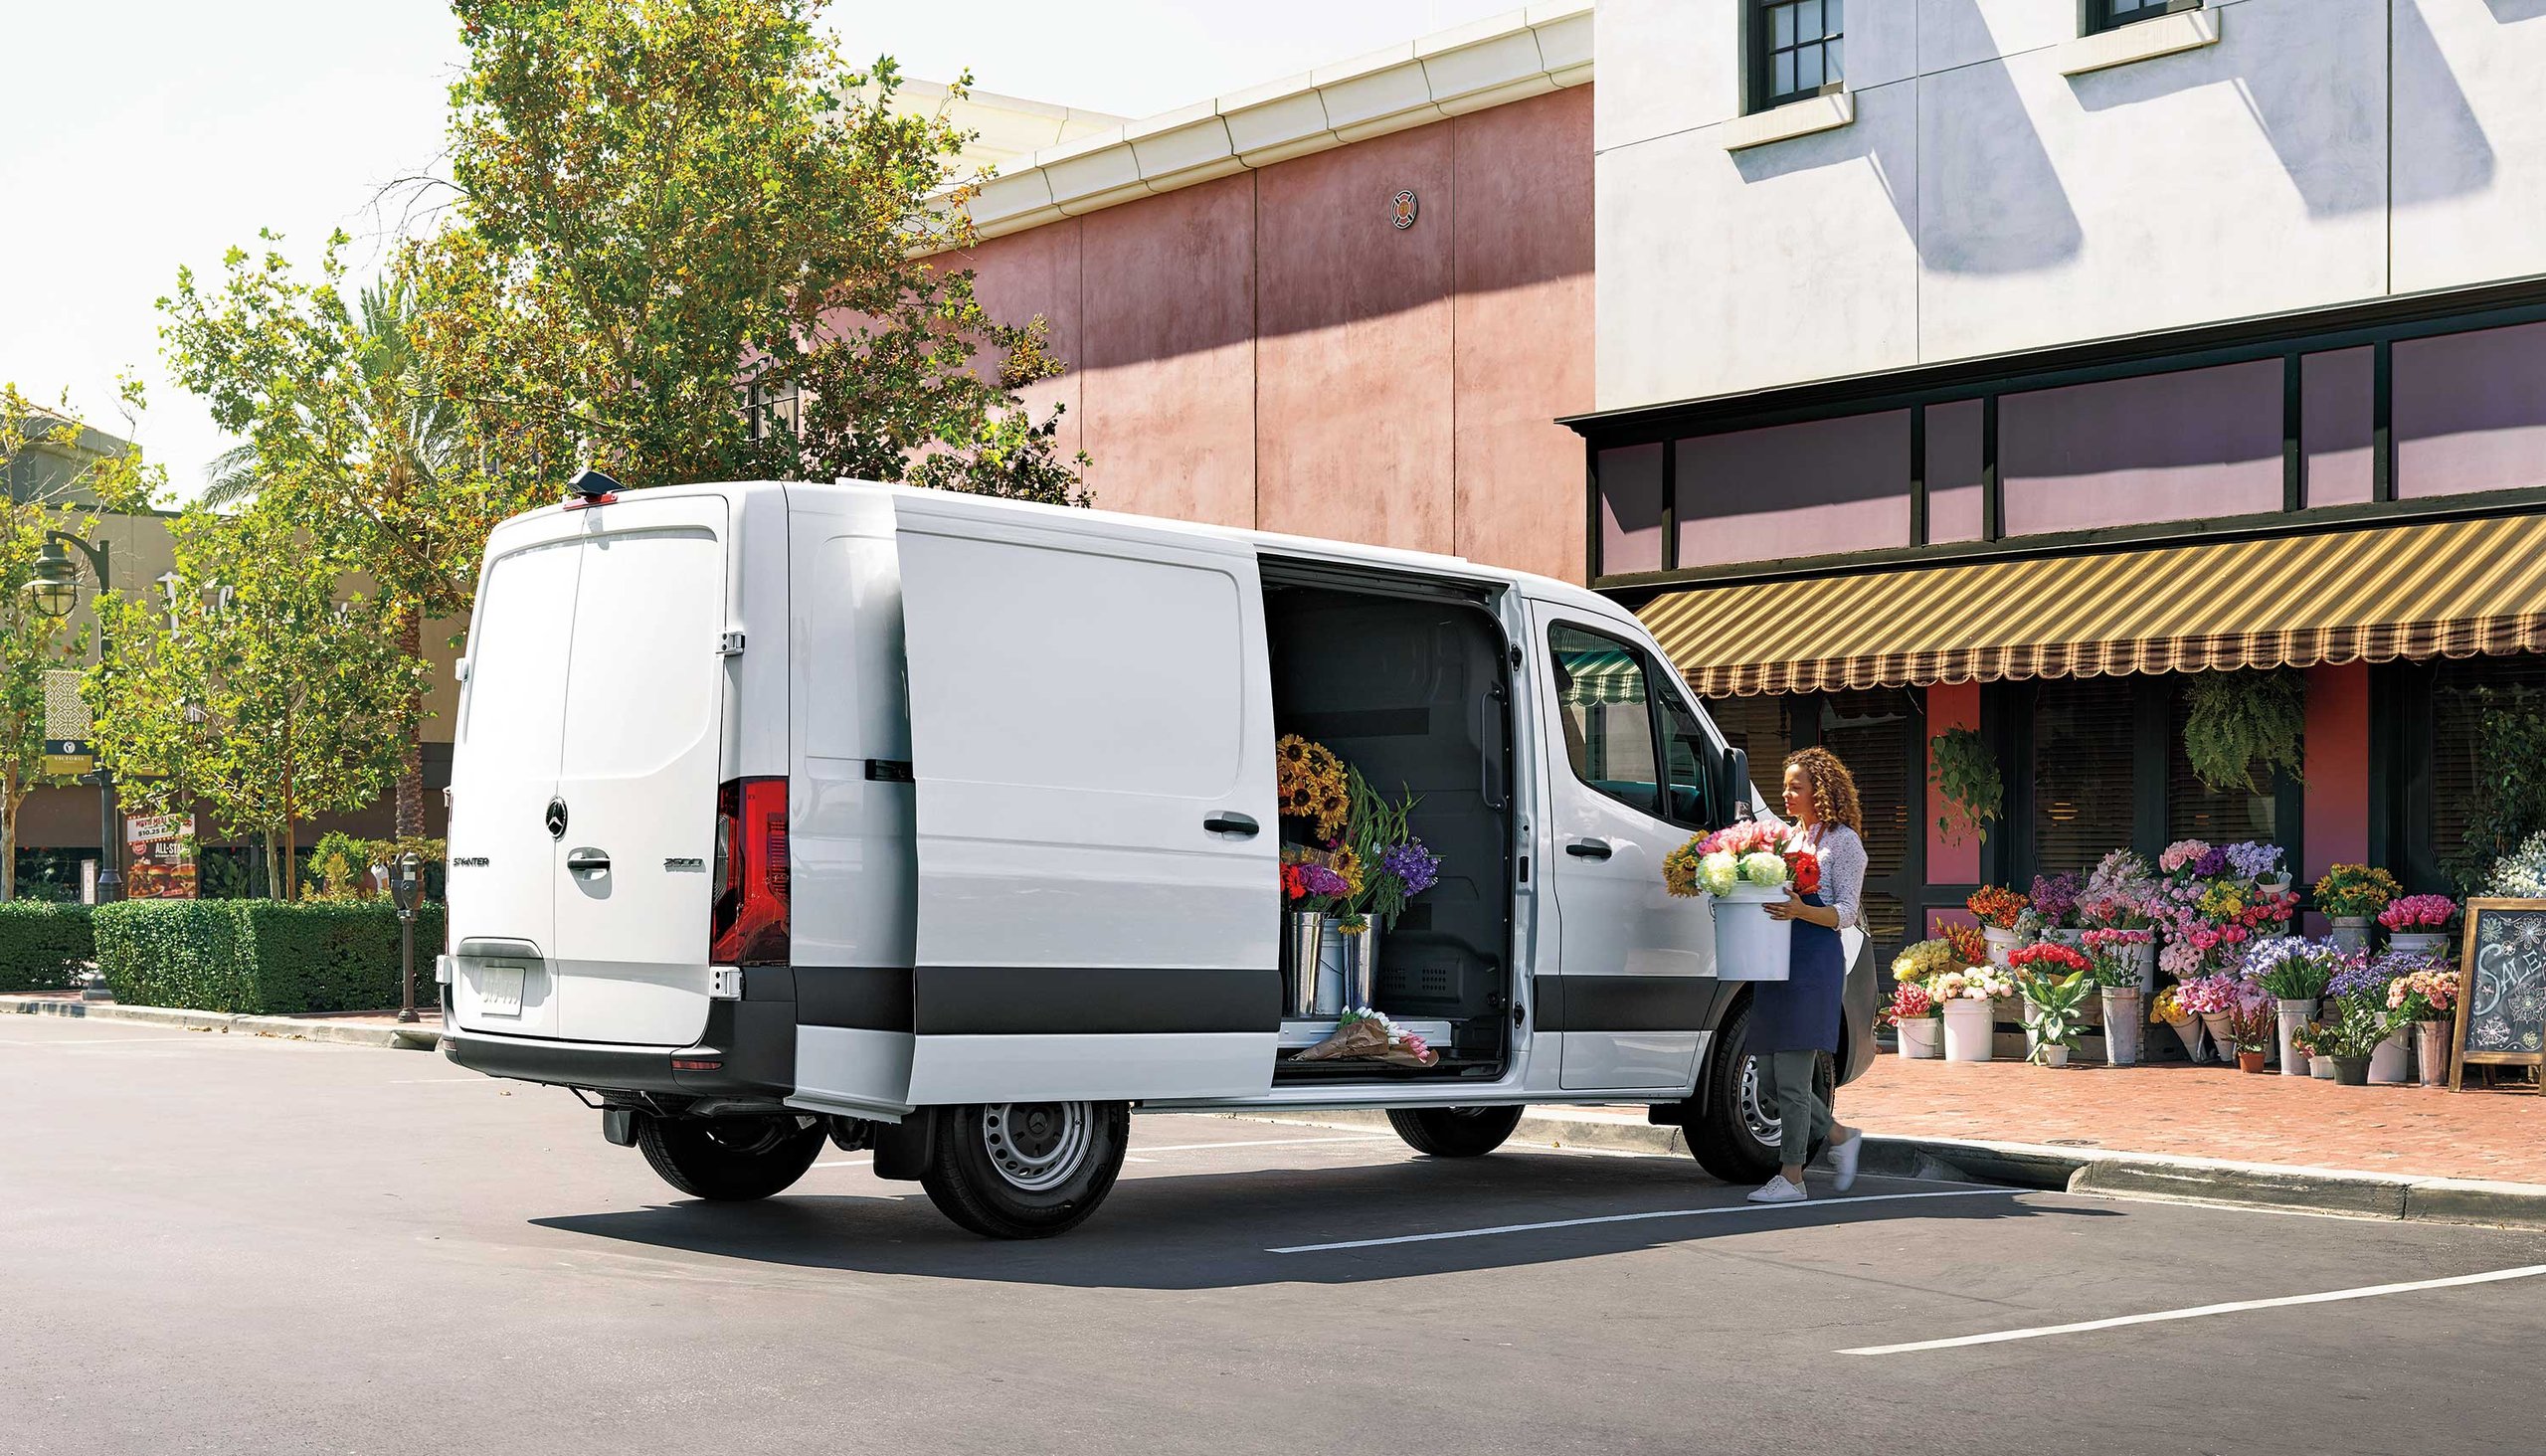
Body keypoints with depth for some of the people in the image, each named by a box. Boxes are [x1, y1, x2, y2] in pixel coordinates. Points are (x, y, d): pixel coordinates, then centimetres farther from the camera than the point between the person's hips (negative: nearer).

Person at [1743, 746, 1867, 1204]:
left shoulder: (1843, 841, 0)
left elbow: (1845, 912, -7)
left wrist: (1801, 911, -24)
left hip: (1815, 959, -8)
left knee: (1791, 1077, -9)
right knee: (1770, 1079, 7)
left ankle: (1791, 1177, -3)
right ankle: (1840, 1136, 25)